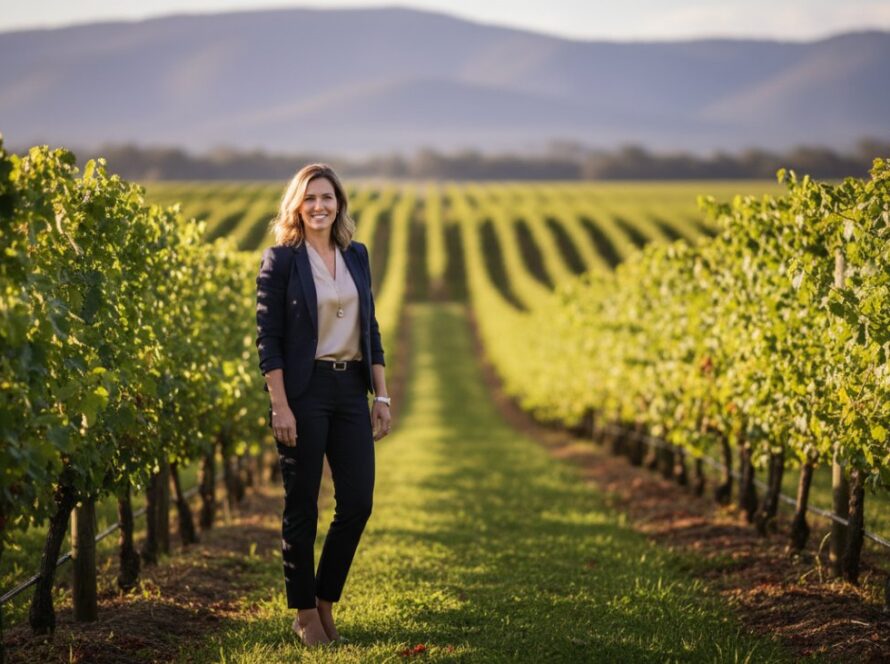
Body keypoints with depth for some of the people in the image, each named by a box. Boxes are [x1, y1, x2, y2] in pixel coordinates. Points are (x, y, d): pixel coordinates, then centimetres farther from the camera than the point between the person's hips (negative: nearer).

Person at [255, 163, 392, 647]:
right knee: (302, 506, 2)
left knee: (357, 502, 2)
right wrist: (279, 406, -14)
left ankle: (325, 601, 19)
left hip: (350, 390, 5)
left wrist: (381, 395, 10)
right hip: (304, 390, -5)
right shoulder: (281, 259, -5)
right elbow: (268, 339, -8)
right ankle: (305, 614, 14)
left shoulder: (357, 255, 11)